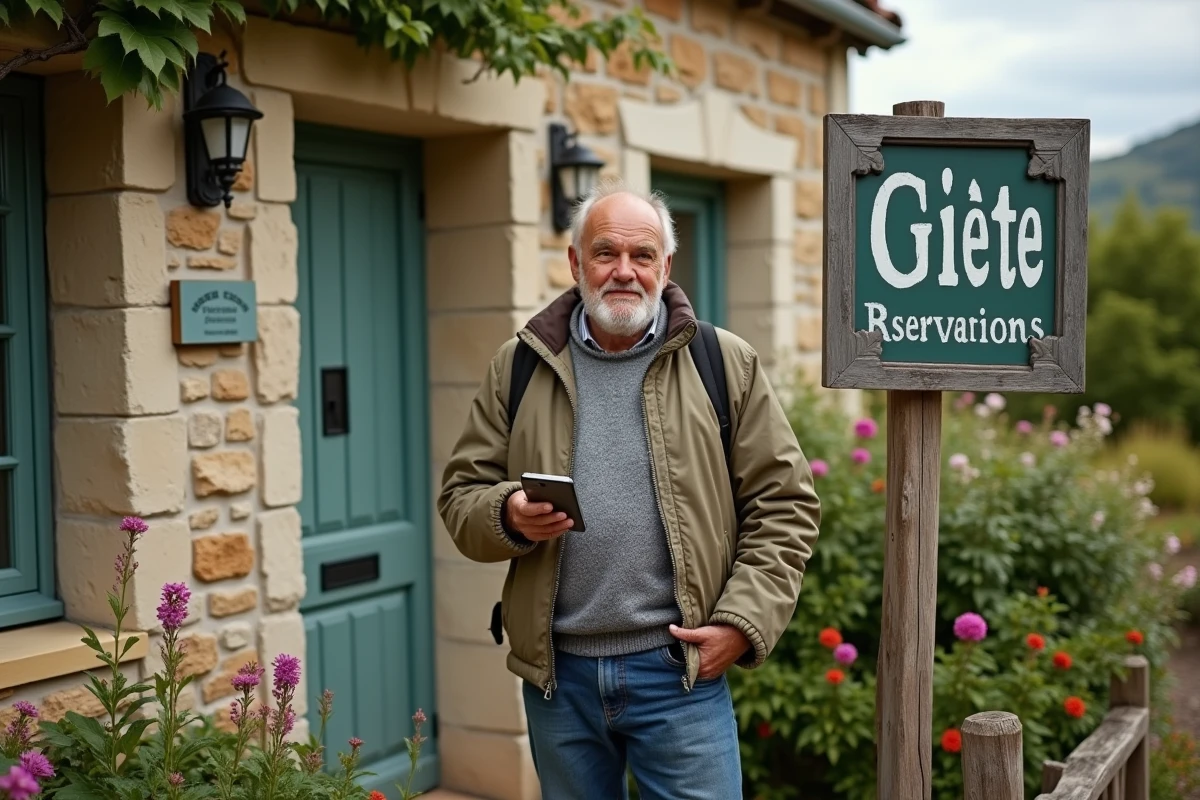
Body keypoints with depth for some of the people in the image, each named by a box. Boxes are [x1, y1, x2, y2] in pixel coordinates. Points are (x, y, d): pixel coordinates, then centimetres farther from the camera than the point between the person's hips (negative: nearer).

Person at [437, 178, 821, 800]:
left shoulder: (726, 364, 1)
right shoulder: (518, 368, 6)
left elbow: (783, 504, 0)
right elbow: (462, 494, 7)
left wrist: (743, 623, -8)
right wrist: (509, 516, -15)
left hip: (678, 667, -2)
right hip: (557, 671, 2)